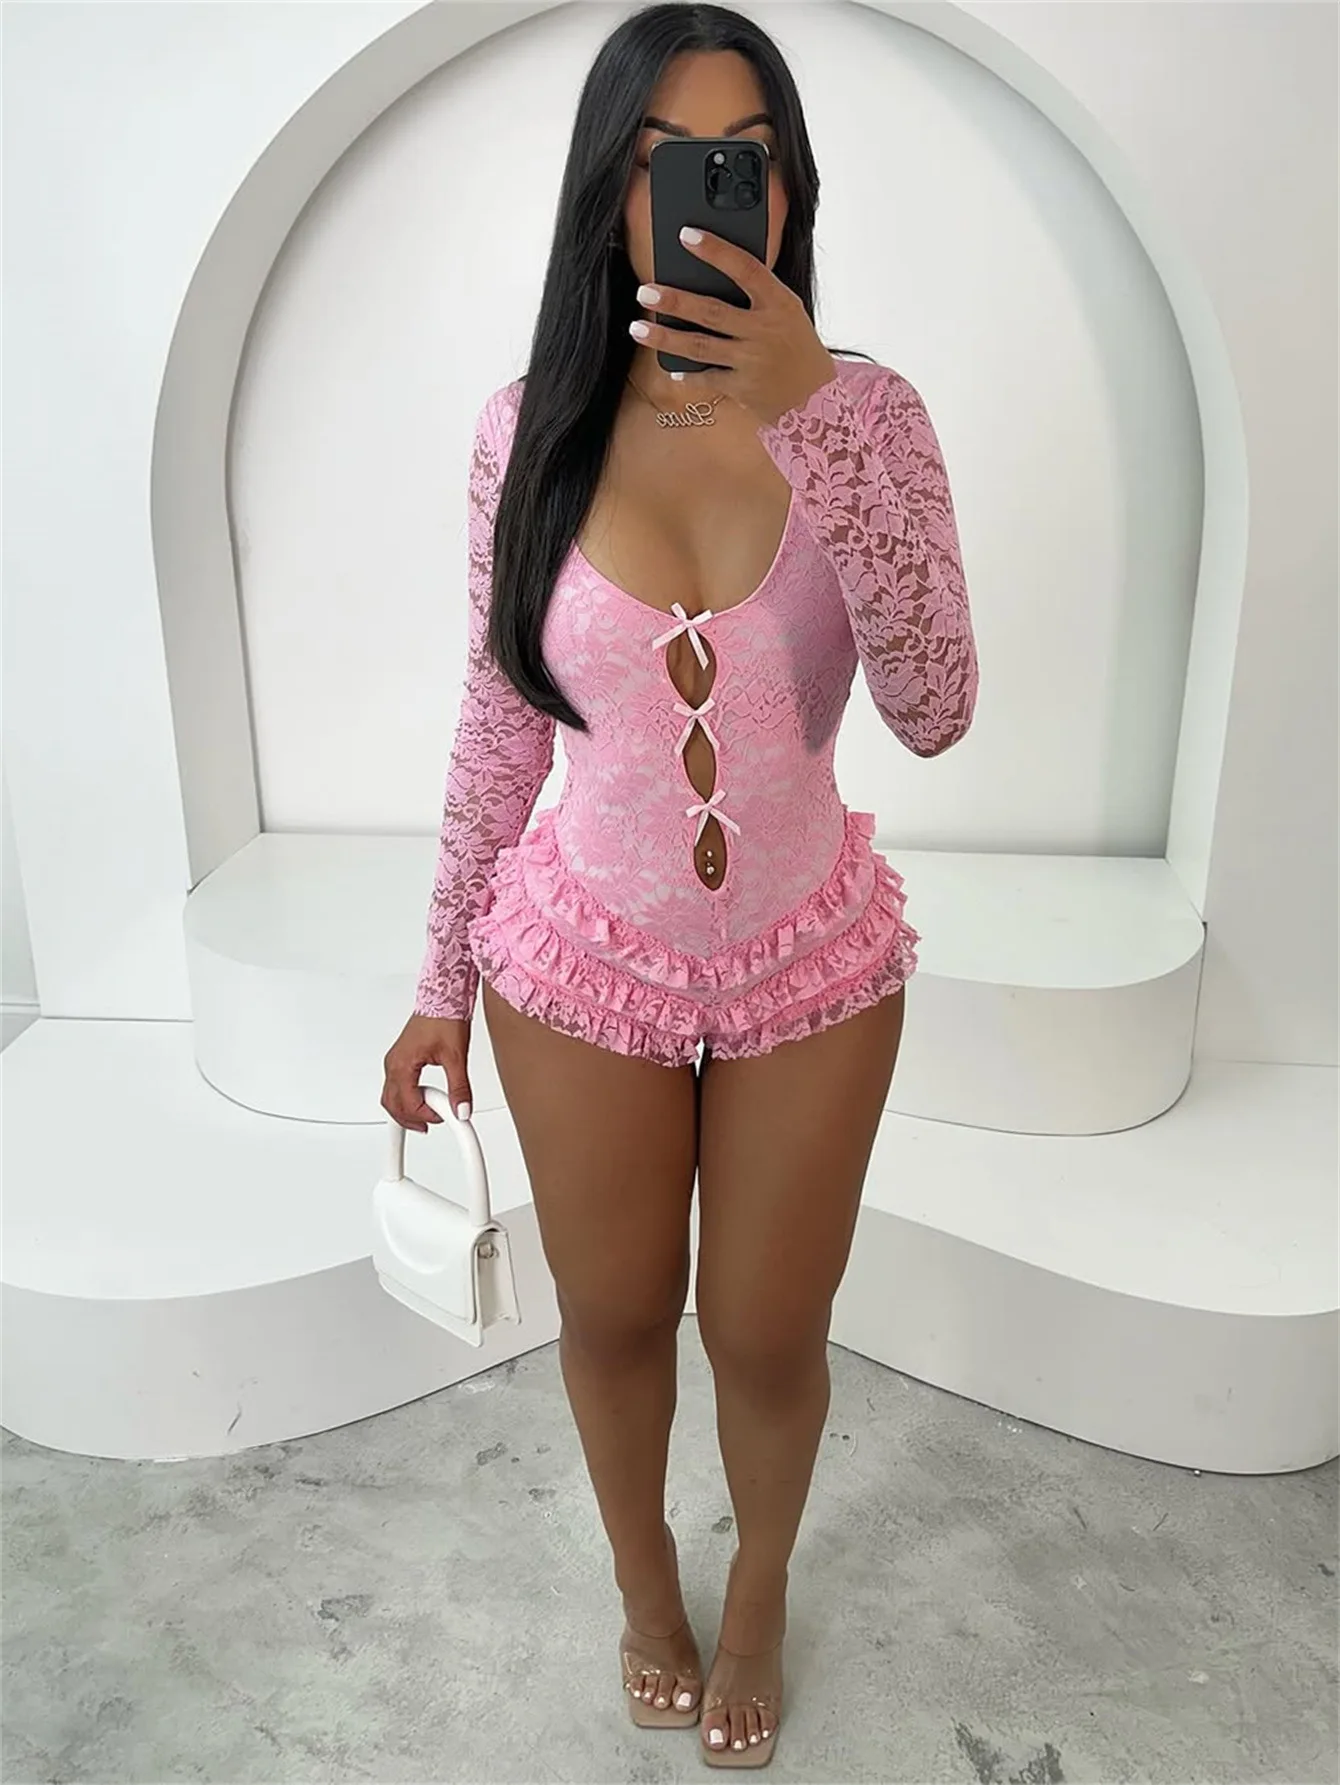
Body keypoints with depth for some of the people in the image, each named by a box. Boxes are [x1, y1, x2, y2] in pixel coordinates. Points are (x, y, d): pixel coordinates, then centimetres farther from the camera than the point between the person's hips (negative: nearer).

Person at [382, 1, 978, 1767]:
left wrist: (807, 411, -33)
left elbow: (934, 709, -24)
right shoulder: (529, 429, -9)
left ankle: (760, 1587, 52)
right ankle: (645, 1578, 54)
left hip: (811, 960, 0)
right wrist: (442, 984, 5)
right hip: (587, 958, 1)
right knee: (614, 1320, 19)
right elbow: (503, 723, -1)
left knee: (767, 1340, 16)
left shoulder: (865, 411, -11)